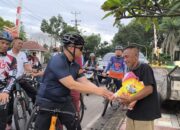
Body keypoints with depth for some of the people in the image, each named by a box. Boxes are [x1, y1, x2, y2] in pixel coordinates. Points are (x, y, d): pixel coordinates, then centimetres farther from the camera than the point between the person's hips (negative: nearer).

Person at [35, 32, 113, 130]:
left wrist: (103, 92, -21)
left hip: (64, 102, 7)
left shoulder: (75, 66, 0)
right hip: (47, 102, -6)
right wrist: (97, 91, -29)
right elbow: (71, 85, -30)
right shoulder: (57, 61, -25)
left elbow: (85, 82, -5)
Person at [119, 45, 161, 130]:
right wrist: (125, 98, -6)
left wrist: (130, 99, -26)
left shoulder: (145, 68, -13)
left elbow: (149, 89, -23)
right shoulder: (130, 71, 11)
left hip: (145, 114, -7)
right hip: (132, 113, 7)